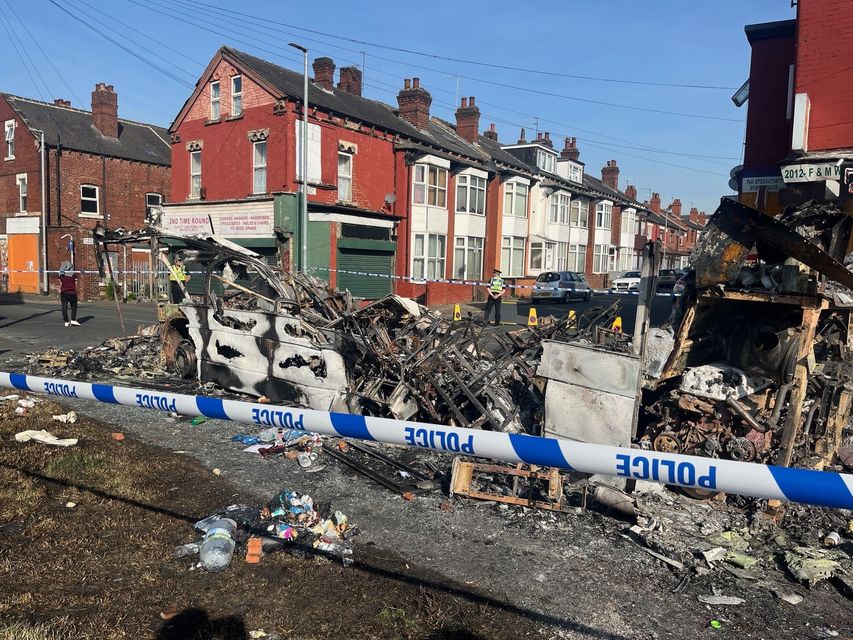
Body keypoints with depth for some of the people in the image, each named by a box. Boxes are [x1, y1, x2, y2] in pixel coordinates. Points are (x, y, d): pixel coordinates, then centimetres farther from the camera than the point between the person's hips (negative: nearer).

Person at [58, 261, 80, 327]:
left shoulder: (61, 275, 2)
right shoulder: (74, 274, -2)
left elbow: (60, 285, 3)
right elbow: (76, 284, 0)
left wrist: (59, 294, 9)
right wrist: (76, 292, 10)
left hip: (64, 293, 2)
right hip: (72, 292, -2)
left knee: (64, 307, 3)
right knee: (74, 306, 9)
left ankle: (66, 322, 5)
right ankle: (73, 320, 0)